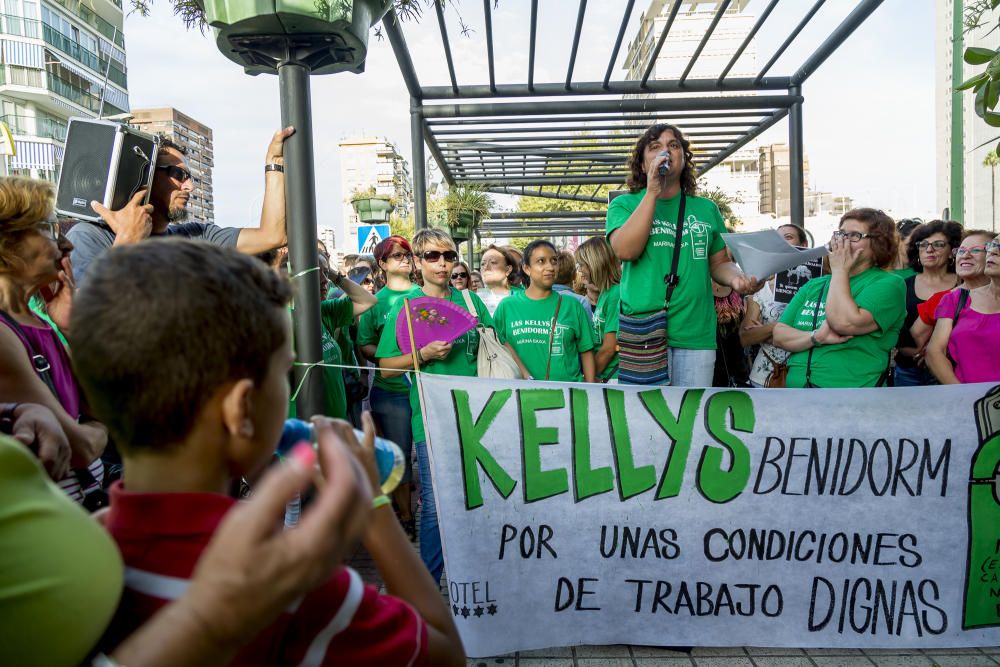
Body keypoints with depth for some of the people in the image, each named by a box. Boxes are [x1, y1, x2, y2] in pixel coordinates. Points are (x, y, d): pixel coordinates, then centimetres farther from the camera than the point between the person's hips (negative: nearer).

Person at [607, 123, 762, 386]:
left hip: (697, 334, 3)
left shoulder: (706, 209, 15)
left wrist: (736, 278, -5)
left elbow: (719, 263, 18)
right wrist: (652, 192, -10)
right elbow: (625, 251, -11)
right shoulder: (624, 204, 7)